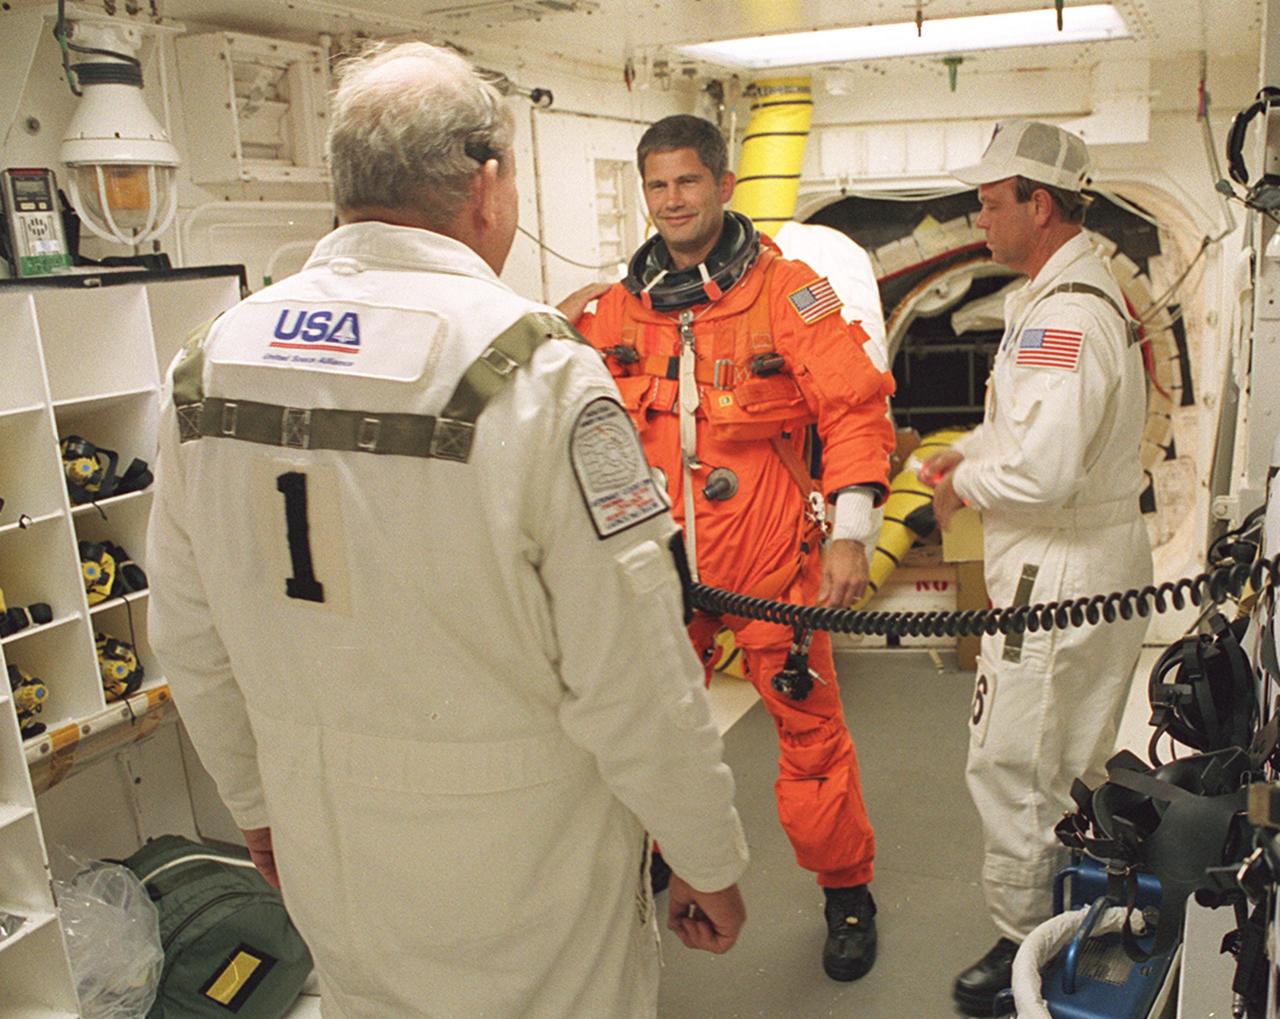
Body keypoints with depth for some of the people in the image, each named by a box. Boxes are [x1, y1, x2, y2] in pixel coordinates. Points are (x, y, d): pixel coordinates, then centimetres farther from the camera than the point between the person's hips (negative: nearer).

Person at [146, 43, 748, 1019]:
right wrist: (710, 862, -5)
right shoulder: (534, 371, -22)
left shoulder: (211, 361, -4)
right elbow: (631, 679, -21)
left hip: (325, 862, 5)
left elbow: (189, 639, 4)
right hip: (518, 875, -5)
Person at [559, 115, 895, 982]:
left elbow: (854, 407, -7)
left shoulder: (788, 291, -4)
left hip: (771, 559, -3)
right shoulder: (617, 310, 6)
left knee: (809, 723, 5)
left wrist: (854, 531, -14)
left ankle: (846, 890, 27)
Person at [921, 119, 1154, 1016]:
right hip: (1103, 562, 11)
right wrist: (971, 453, 7)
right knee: (1075, 764, 23)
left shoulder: (1063, 316, -24)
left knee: (1013, 765, 2)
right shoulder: (1093, 289, 11)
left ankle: (1027, 942, 19)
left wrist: (965, 485, -14)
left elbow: (1042, 472, -33)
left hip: (1060, 580, -11)